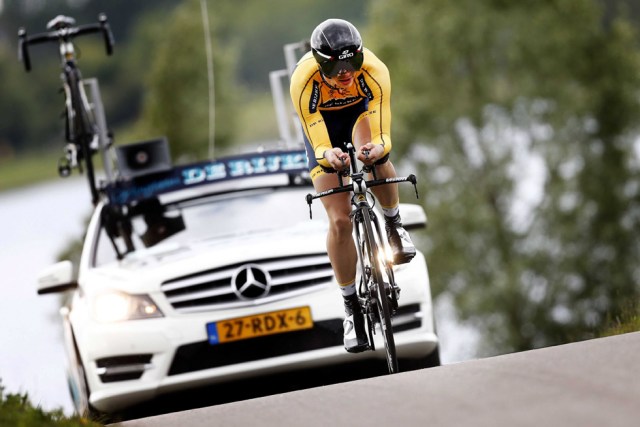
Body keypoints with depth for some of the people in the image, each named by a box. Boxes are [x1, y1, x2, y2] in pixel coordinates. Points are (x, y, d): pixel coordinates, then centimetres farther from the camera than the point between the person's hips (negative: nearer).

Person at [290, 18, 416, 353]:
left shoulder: (374, 72, -36)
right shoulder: (303, 82, -37)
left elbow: (382, 136, -37)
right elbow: (319, 147, -35)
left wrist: (377, 148, -59)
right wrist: (328, 156, -57)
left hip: (361, 111, 0)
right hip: (322, 122, 0)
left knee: (376, 156, -36)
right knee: (339, 220, -10)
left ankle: (393, 224, -6)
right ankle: (351, 306, 3)